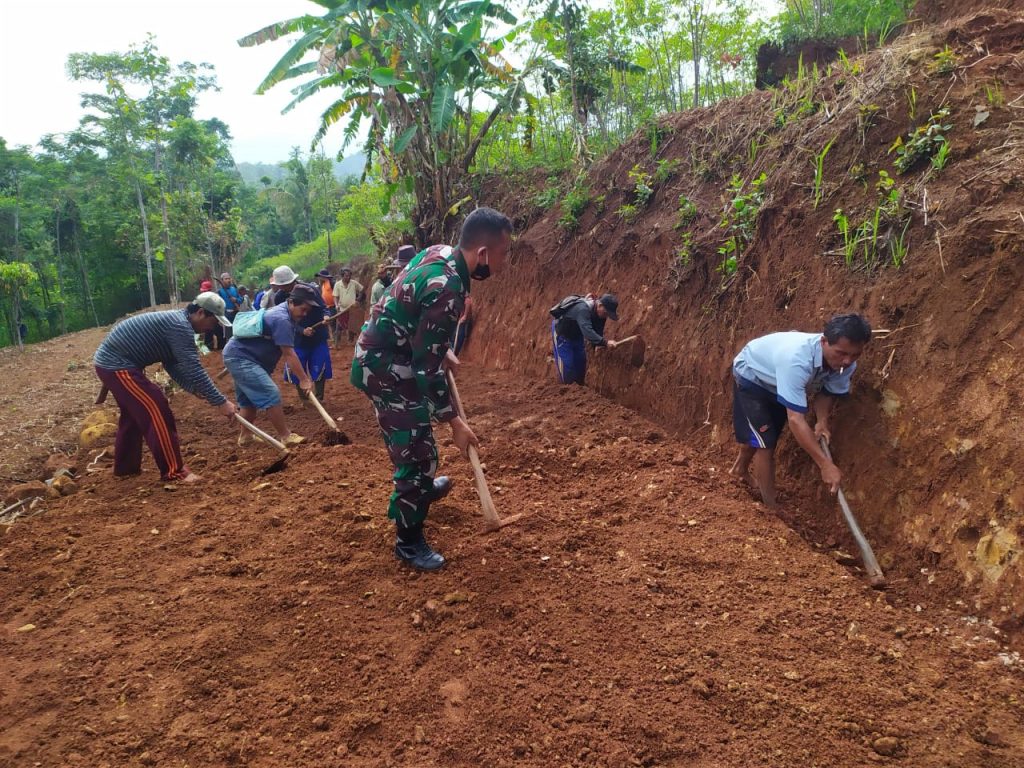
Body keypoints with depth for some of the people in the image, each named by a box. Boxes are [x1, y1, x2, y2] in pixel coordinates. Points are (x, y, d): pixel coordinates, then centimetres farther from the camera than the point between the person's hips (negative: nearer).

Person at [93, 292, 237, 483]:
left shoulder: (175, 322, 11)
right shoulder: (180, 326, -21)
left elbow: (174, 366, 13)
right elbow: (194, 370, -25)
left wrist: (196, 390, 1)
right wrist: (221, 402, -23)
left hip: (110, 361, 11)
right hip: (116, 365, -11)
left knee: (134, 413, 23)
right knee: (156, 411, -9)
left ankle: (125, 466, 37)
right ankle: (174, 471, -3)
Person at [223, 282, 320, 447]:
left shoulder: (282, 313, 11)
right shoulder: (282, 319, -22)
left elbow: (285, 352, 16)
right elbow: (289, 354, -23)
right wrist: (304, 379, -20)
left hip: (238, 356, 11)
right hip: (240, 358, -11)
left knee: (250, 398, 19)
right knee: (271, 394, -14)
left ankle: (245, 436, 29)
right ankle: (286, 437, -9)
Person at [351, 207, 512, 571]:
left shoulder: (441, 253, -2)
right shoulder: (447, 290, -30)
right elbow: (427, 368, -27)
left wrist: (442, 350, 17)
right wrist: (454, 422, -21)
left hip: (381, 354, 10)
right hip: (385, 367, -10)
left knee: (415, 433, 30)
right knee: (419, 453, -4)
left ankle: (421, 488, 55)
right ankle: (408, 542, 12)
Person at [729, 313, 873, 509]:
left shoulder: (845, 363, -26)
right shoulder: (797, 359, -48)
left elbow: (827, 392, -5)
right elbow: (795, 418, -49)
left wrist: (822, 421, -25)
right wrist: (825, 465, -50)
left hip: (778, 382, 7)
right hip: (751, 376, -7)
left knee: (758, 435, 25)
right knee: (765, 443, -11)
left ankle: (740, 469, 54)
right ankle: (771, 509, 3)